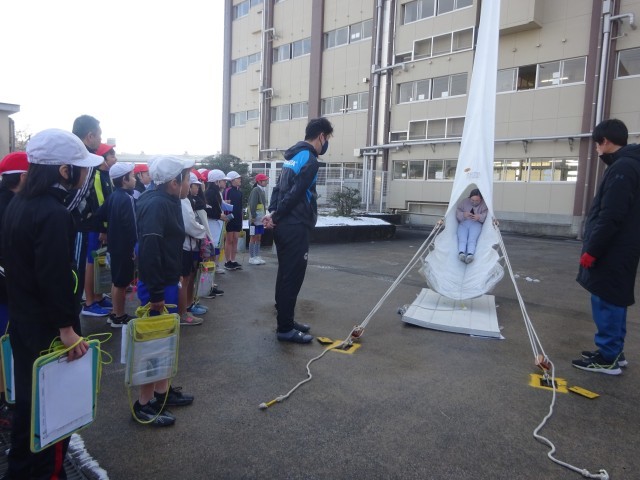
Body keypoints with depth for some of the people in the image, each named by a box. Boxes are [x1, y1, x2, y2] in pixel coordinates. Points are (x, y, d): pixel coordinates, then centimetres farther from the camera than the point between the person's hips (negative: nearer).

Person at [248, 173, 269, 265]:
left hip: (261, 218, 8)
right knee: (254, 237, -2)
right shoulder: (256, 190, -13)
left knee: (258, 238, 11)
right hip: (255, 218, -8)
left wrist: (263, 216, 12)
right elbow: (252, 204, -18)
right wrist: (253, 216, -21)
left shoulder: (263, 190, 12)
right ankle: (251, 257, 4)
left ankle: (257, 256, 18)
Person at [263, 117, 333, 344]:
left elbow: (279, 187, 15)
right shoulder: (310, 160, -14)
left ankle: (286, 321, 27)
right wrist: (276, 217, -9)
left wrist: (273, 211, 4)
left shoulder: (292, 157, 17)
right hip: (295, 227, -10)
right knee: (292, 277, -3)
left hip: (284, 226, 10)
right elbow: (295, 194, -19)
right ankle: (285, 329, 5)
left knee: (286, 275, 15)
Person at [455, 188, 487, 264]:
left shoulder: (484, 204, 12)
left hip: (476, 224, -1)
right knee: (462, 239, -29)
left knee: (472, 240, -32)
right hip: (463, 223, 1)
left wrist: (479, 217, -23)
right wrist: (463, 214, -15)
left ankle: (470, 255, -55)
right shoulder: (464, 202, 15)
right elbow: (457, 213, 7)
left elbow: (486, 215, -2)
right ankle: (461, 253, -53)